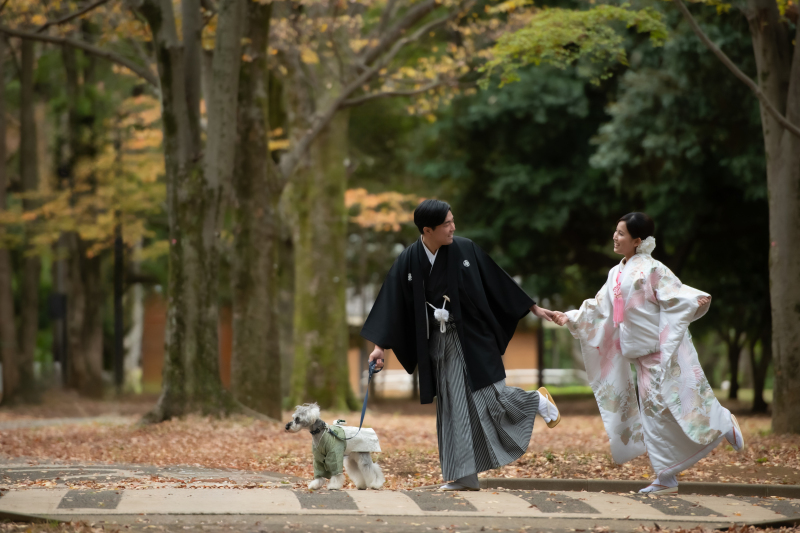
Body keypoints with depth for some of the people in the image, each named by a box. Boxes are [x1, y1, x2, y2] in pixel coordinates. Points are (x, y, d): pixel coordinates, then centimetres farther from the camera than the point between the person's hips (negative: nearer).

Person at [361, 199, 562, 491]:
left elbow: (498, 281, 2)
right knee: (453, 409, 3)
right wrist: (380, 345, -9)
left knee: (490, 398, -4)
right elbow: (391, 303, -4)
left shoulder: (465, 249, -7)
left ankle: (537, 401, 28)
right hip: (441, 343, 2)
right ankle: (464, 476, 9)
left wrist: (532, 307, 7)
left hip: (474, 337, -2)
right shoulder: (408, 261, -6)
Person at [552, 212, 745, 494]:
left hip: (666, 349, -7)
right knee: (653, 410, 5)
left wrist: (697, 299, -33)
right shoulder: (617, 274, 13)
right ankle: (666, 478, 8)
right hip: (642, 354, 7)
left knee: (677, 401, -8)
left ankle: (724, 424, 19)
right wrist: (570, 317, 12)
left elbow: (676, 295, -15)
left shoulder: (651, 269, -10)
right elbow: (599, 308, 18)